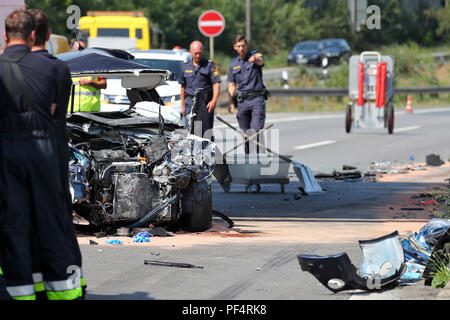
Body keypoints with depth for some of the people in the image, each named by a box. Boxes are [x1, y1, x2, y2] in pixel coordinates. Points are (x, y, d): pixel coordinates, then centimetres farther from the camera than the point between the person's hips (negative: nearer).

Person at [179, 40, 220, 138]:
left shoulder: (209, 65, 2)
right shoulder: (186, 66, 13)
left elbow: (216, 84, -3)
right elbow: (183, 86, 18)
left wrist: (214, 100, -16)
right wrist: (182, 105, 15)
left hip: (205, 103, -2)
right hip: (190, 102, 2)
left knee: (206, 131, -1)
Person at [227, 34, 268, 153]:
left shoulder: (255, 55, 0)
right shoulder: (233, 64, 13)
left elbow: (261, 61, -26)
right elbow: (232, 85, 15)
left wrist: (255, 59, -51)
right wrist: (231, 103, 2)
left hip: (257, 99, -4)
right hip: (242, 102, 4)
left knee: (256, 130, -17)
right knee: (245, 133, 6)